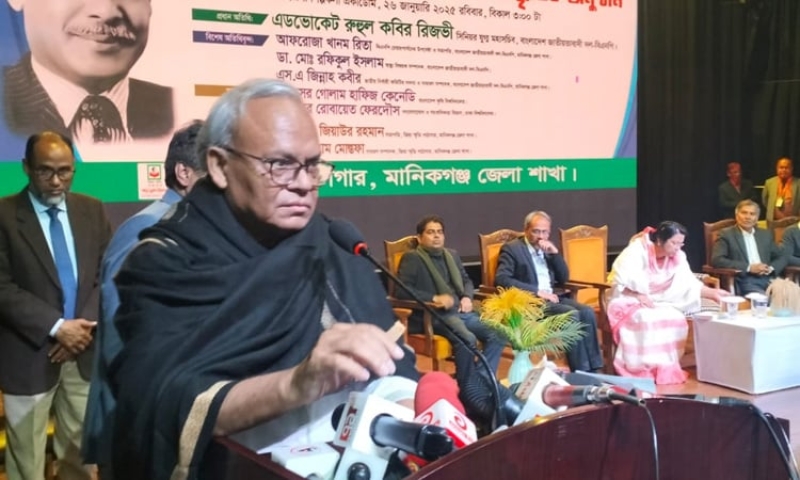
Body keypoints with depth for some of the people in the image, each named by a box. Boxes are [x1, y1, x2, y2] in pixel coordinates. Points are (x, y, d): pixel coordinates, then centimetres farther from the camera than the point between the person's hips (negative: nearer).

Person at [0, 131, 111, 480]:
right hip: (29, 355, -3)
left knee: (80, 451, 15)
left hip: (84, 351, 4)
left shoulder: (92, 210, 6)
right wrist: (57, 327, -19)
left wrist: (84, 326, -10)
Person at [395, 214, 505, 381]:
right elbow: (401, 290, -13)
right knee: (467, 339, -32)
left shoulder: (452, 255, 23)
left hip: (462, 311, 7)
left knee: (497, 335, -14)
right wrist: (435, 298, -19)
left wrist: (467, 297, 5)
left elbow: (466, 280, 29)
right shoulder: (412, 258, -1)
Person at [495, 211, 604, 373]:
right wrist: (537, 291, -21)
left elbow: (563, 278, 14)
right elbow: (501, 279, -18)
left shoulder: (548, 249, 17)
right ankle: (581, 372, -22)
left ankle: (593, 369, -18)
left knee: (587, 312, -19)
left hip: (552, 297, 7)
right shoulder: (512, 248, -3)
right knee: (572, 315, -28)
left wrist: (554, 253, -2)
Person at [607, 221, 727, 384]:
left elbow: (690, 284, -3)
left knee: (677, 319, -23)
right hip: (629, 302, -5)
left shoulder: (678, 257, 0)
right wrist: (638, 296, -25)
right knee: (646, 320, -34)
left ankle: (666, 369, -14)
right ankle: (643, 370, -24)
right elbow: (618, 283, -18)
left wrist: (712, 293, -17)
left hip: (658, 303, 5)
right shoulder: (636, 251, -17)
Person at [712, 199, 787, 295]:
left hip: (768, 279, 5)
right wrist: (749, 267, -14)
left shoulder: (765, 234, 21)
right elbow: (717, 260, -9)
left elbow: (781, 257, 23)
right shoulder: (726, 234, 4)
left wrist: (771, 268, -2)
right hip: (744, 281, -5)